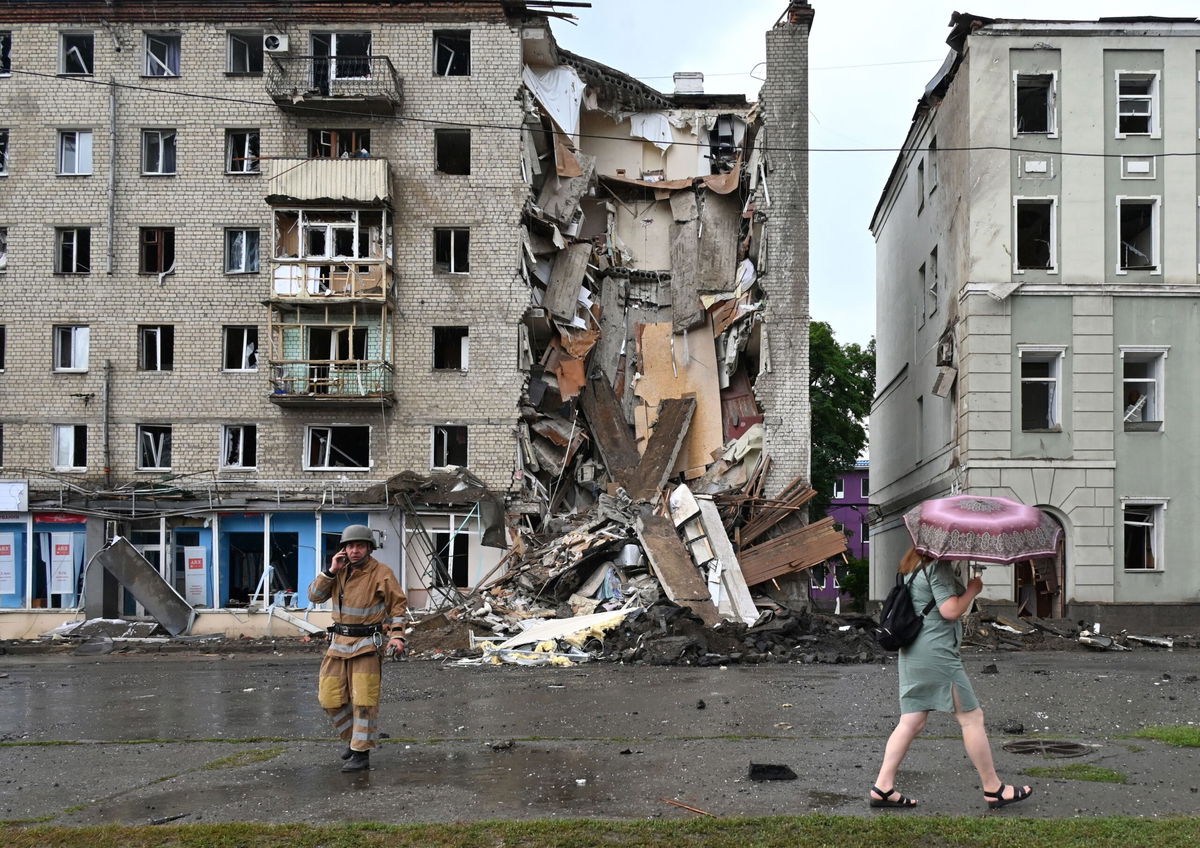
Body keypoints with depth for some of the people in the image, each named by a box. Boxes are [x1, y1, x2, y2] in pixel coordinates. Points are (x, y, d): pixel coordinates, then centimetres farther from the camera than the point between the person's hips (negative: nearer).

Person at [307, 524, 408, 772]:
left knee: (363, 700, -7)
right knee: (330, 698, 8)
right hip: (339, 642, 6)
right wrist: (330, 571, -11)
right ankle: (355, 737, 27)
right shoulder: (339, 571, 6)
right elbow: (314, 596, 2)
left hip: (367, 644, -6)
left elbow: (398, 604, -3)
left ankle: (361, 753, -1)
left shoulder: (381, 573, -8)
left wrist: (397, 635, -14)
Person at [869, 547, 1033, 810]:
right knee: (971, 717, 1)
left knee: (911, 722, 8)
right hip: (937, 653, -9)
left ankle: (883, 787, 5)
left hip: (911, 654, 9)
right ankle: (994, 789, 10)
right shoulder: (938, 566, -13)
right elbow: (950, 610, -17)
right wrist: (972, 590, -3)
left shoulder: (914, 566, 17)